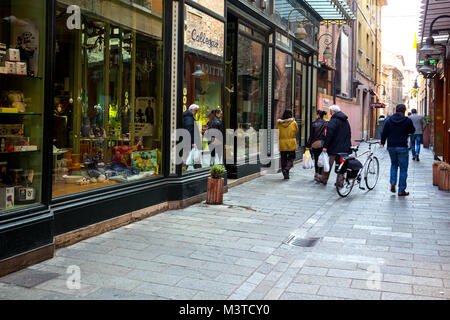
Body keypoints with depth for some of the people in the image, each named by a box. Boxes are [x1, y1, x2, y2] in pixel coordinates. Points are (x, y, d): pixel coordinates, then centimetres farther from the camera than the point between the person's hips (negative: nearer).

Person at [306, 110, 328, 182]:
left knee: (316, 159, 14)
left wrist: (308, 145, 5)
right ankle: (319, 175, -4)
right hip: (322, 143, -1)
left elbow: (311, 135, 0)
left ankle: (316, 174, 24)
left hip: (315, 144, 1)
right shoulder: (326, 123, -2)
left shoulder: (314, 124, -2)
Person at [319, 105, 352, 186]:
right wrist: (348, 146, 24)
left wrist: (325, 146, -20)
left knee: (329, 164, 4)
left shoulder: (333, 120, -14)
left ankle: (324, 179, 14)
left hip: (334, 147, -7)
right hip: (344, 148, 7)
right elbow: (349, 134, 20)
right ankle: (340, 182, 8)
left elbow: (329, 134, -21)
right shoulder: (346, 121, 14)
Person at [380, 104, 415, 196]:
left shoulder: (389, 120, 1)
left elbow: (384, 133, 4)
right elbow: (412, 131, 8)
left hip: (391, 147, 3)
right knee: (403, 168, 4)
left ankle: (393, 182, 6)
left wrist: (382, 142, 19)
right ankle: (401, 190, 6)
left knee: (394, 164, 24)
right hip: (402, 147, -3)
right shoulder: (407, 120, -6)